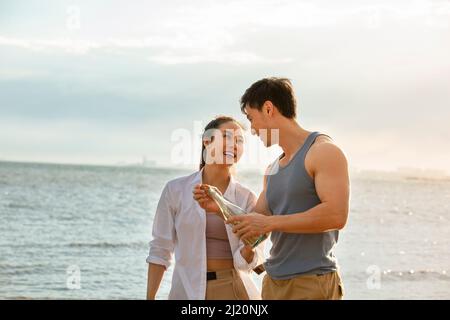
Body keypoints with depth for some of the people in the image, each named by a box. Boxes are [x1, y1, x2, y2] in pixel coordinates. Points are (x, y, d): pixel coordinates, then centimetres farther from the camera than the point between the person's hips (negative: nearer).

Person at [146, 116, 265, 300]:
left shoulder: (246, 198, -1)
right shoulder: (176, 190, -3)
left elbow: (244, 261, -5)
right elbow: (160, 250, 1)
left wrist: (250, 244, -26)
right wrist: (150, 297, -2)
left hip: (234, 290, 1)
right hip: (187, 290, -1)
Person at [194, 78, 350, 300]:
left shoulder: (323, 151, -7)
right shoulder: (272, 170, 16)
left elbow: (336, 215, -20)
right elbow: (253, 228, 18)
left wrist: (269, 223, -18)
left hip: (312, 282, -7)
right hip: (273, 281, 7)